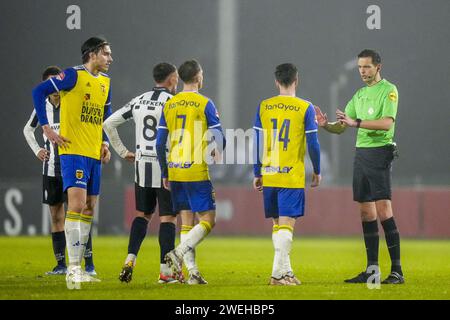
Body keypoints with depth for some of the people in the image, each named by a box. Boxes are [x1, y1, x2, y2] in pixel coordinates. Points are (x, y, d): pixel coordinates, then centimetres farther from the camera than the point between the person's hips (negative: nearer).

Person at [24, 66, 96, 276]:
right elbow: (28, 130, 25)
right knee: (56, 216, 7)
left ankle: (89, 263, -12)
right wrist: (37, 150, 11)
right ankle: (61, 264, 13)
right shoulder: (42, 107, 7)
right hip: (51, 168, 4)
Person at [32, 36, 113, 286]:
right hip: (73, 151, -8)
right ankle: (73, 269, -19)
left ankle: (77, 269, 15)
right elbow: (39, 92, -12)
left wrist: (105, 142, 13)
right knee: (77, 204, -17)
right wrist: (46, 128, -15)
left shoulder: (106, 82, 14)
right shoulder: (74, 75, -9)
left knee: (89, 210, 8)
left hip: (94, 154, 8)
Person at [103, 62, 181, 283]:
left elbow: (109, 124, 11)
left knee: (142, 214, 17)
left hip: (142, 165, 5)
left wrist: (122, 151, 15)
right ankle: (165, 271, -1)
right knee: (168, 217, 1)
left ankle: (130, 259, 3)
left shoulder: (139, 101, 9)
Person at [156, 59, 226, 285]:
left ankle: (192, 272, 3)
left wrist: (165, 174, 16)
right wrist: (217, 152, 17)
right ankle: (178, 253, -18)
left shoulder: (169, 105, 9)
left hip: (174, 171, 6)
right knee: (208, 220, 0)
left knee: (186, 221, 9)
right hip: (196, 172, -6)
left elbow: (160, 143, 9)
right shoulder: (204, 104, -6)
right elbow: (220, 138, -7)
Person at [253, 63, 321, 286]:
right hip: (292, 176, -4)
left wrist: (256, 174, 14)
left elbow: (256, 143, 6)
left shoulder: (263, 107, 4)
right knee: (287, 224, -4)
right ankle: (278, 274, -11)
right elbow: (313, 144, -3)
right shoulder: (305, 108, -4)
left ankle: (285, 271, 16)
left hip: (269, 176, 4)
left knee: (277, 224, 13)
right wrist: (317, 171, 11)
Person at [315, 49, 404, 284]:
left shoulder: (389, 90, -4)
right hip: (360, 153, 8)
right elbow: (341, 128, 16)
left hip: (380, 152, -8)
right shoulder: (359, 95, 18)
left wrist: (357, 122, -25)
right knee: (366, 213, 7)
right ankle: (372, 269, 11)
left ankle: (396, 270, -12)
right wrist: (325, 125, -5)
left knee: (383, 210, -13)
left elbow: (387, 122, -19)